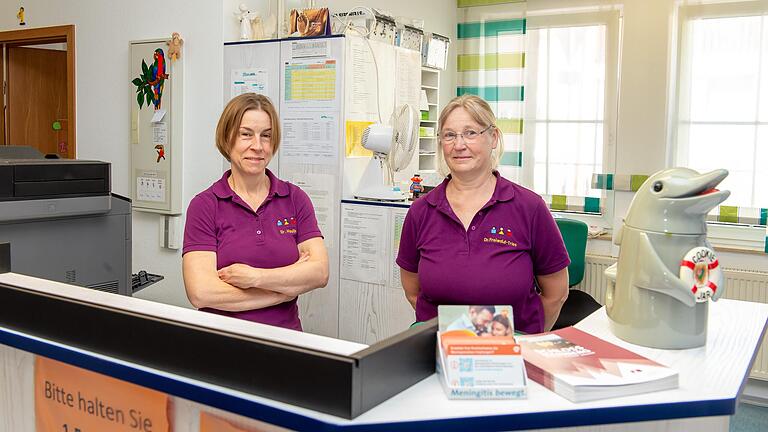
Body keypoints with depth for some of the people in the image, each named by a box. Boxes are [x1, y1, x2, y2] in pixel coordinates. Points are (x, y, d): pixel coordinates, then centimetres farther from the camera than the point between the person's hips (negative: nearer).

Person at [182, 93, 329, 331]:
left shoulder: (295, 198, 7)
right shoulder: (204, 206, 0)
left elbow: (320, 272, -2)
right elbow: (201, 292, -11)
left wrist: (255, 276, -13)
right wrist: (289, 284, -7)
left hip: (284, 338, 2)